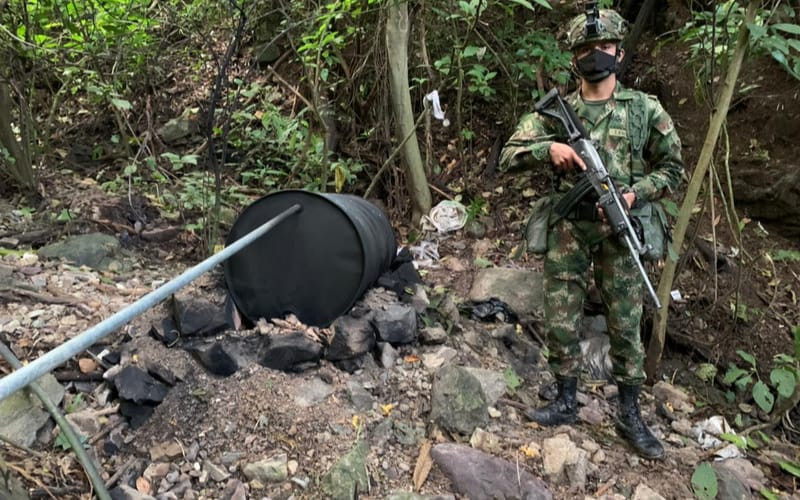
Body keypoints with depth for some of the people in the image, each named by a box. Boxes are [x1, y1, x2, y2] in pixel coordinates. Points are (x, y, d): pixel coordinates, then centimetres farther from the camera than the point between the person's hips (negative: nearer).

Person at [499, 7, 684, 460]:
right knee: (561, 322, 6)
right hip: (567, 230, 1)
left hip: (619, 231, -1)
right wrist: (548, 148, -18)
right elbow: (509, 156, 1)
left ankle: (630, 415, 22)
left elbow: (673, 168, 7)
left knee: (626, 325, 6)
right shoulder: (555, 112, 4)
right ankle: (566, 403, 24)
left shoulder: (645, 109, 2)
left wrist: (634, 194, -11)